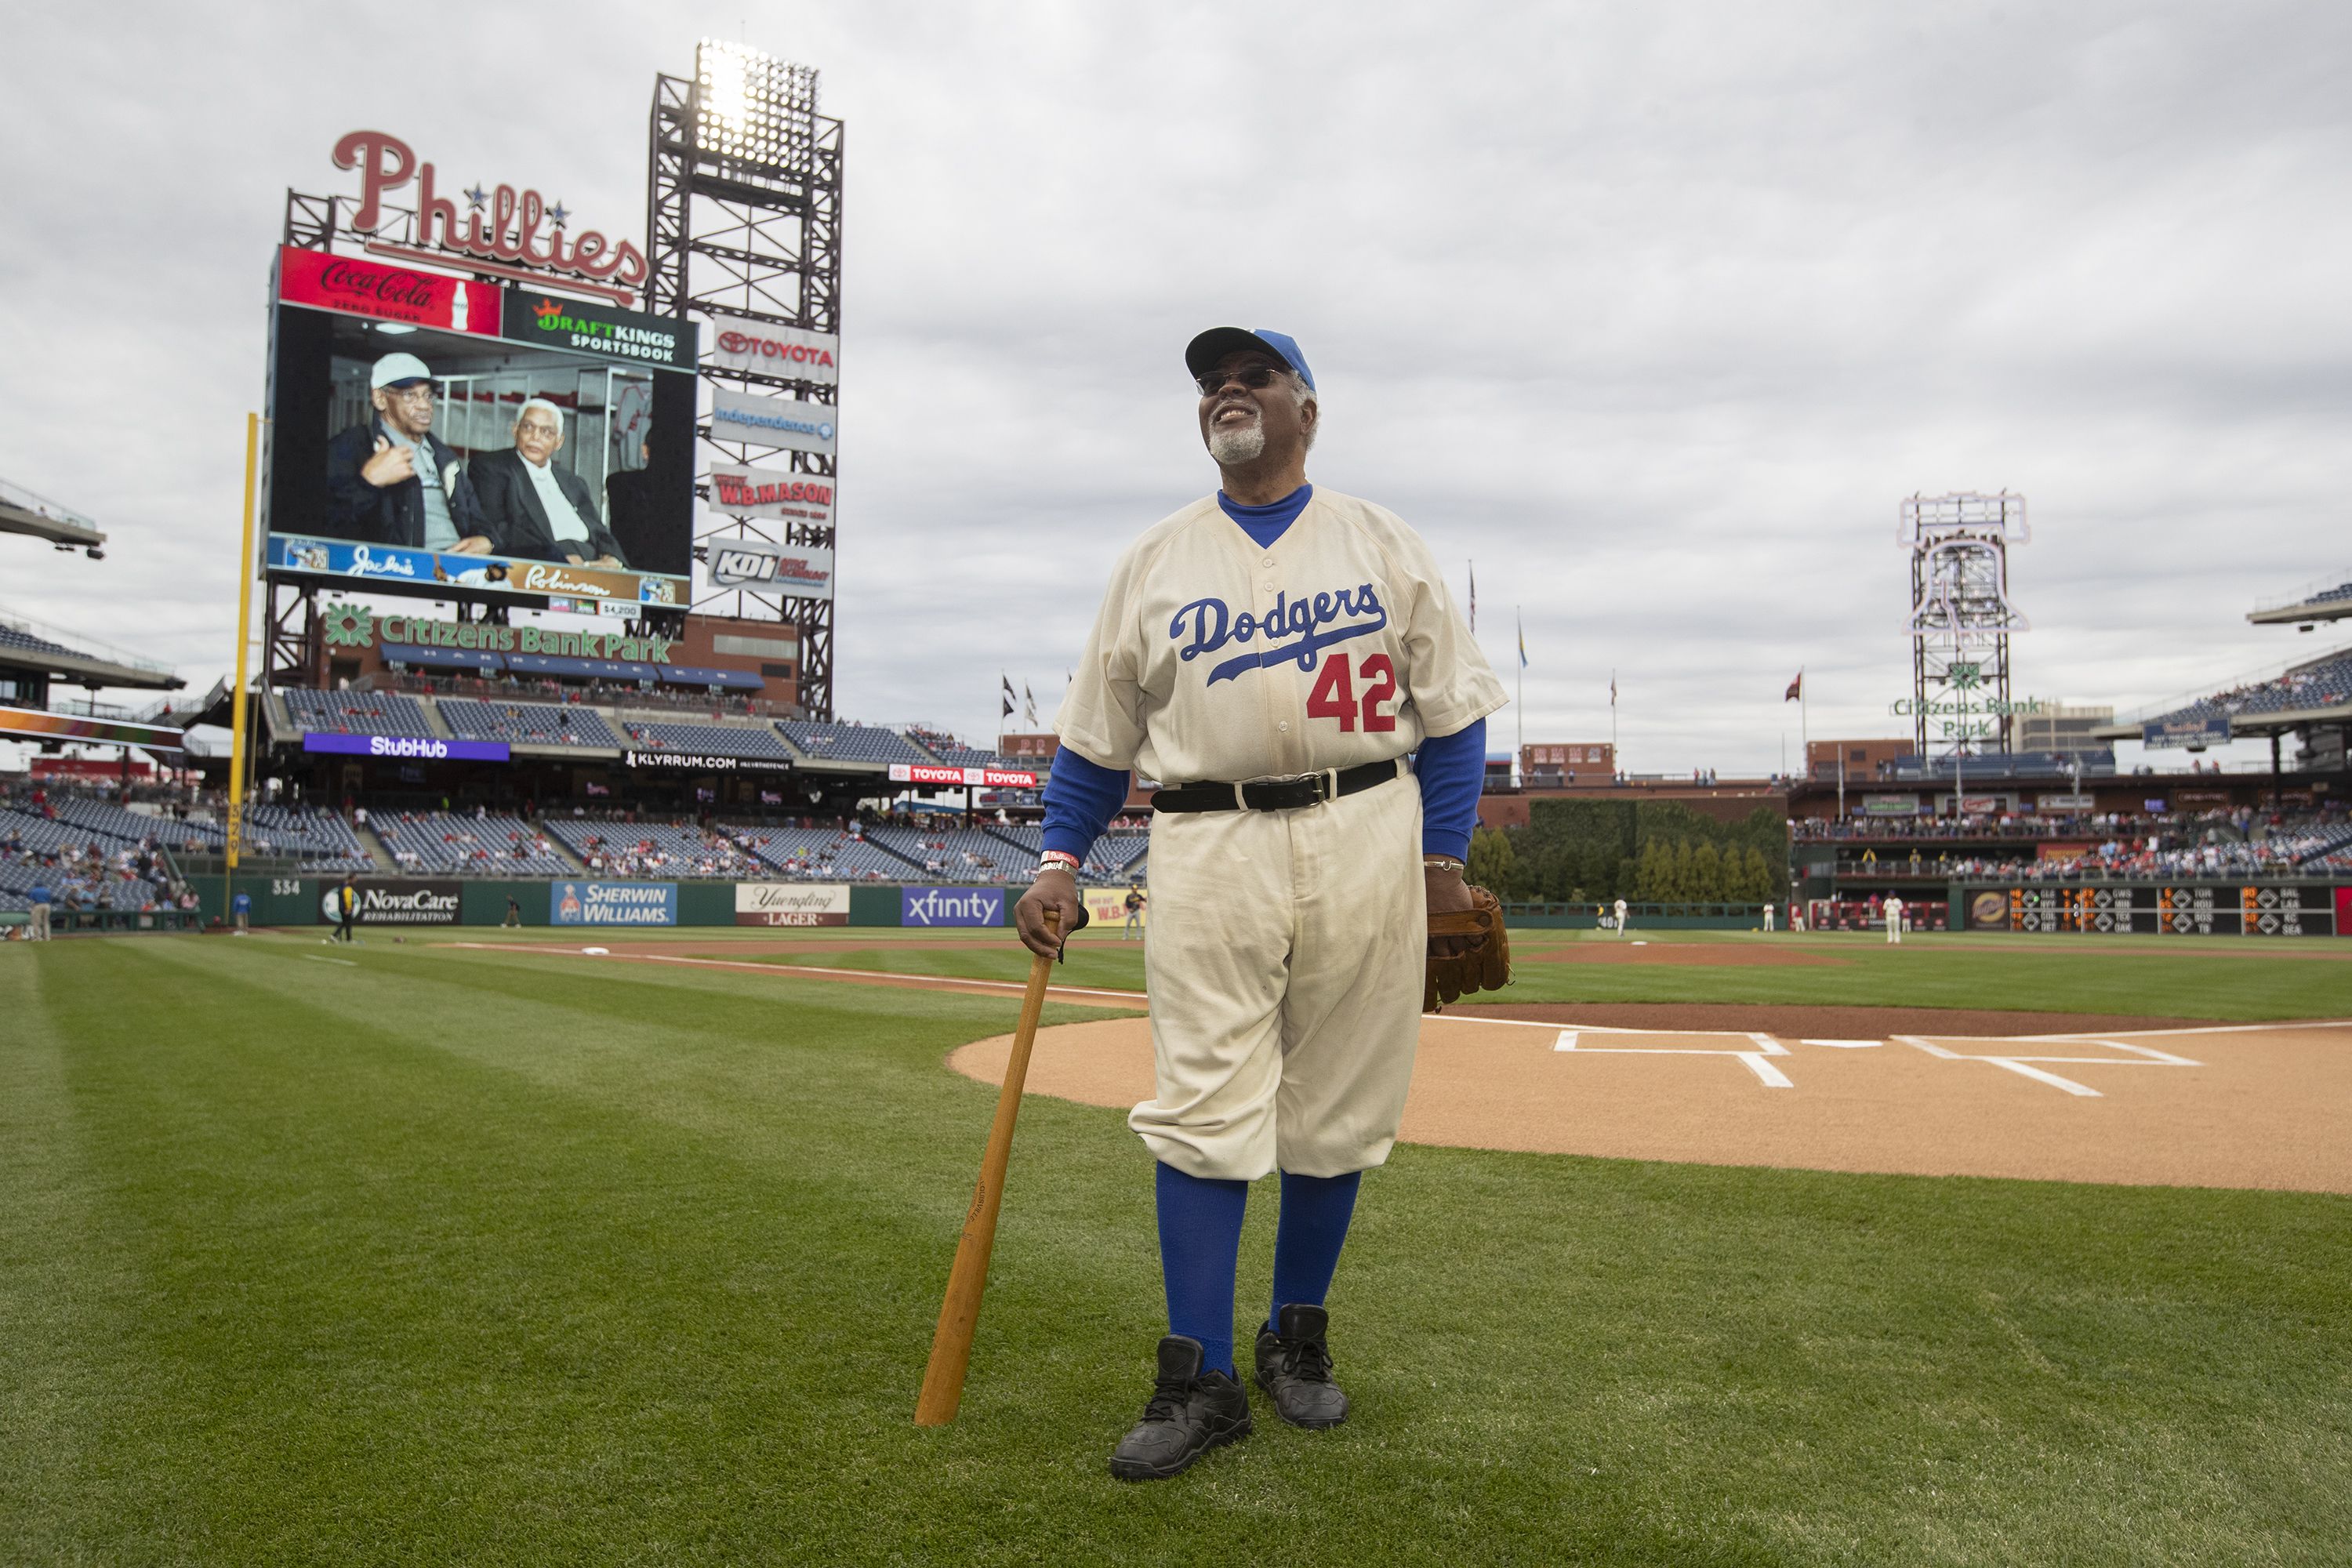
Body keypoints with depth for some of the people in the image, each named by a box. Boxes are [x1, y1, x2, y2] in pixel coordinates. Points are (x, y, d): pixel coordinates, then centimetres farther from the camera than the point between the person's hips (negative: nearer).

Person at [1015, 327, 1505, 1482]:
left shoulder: (1385, 546, 11)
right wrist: (1060, 862, 3)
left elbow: (1452, 710, 9)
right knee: (1202, 1111, -5)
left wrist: (1442, 855, 0)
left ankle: (1298, 1339, 25)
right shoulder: (1153, 561, 13)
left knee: (1337, 1110, 6)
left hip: (1364, 835, 1)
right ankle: (1200, 1380, 5)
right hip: (1208, 843, 0)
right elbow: (1098, 736, 13)